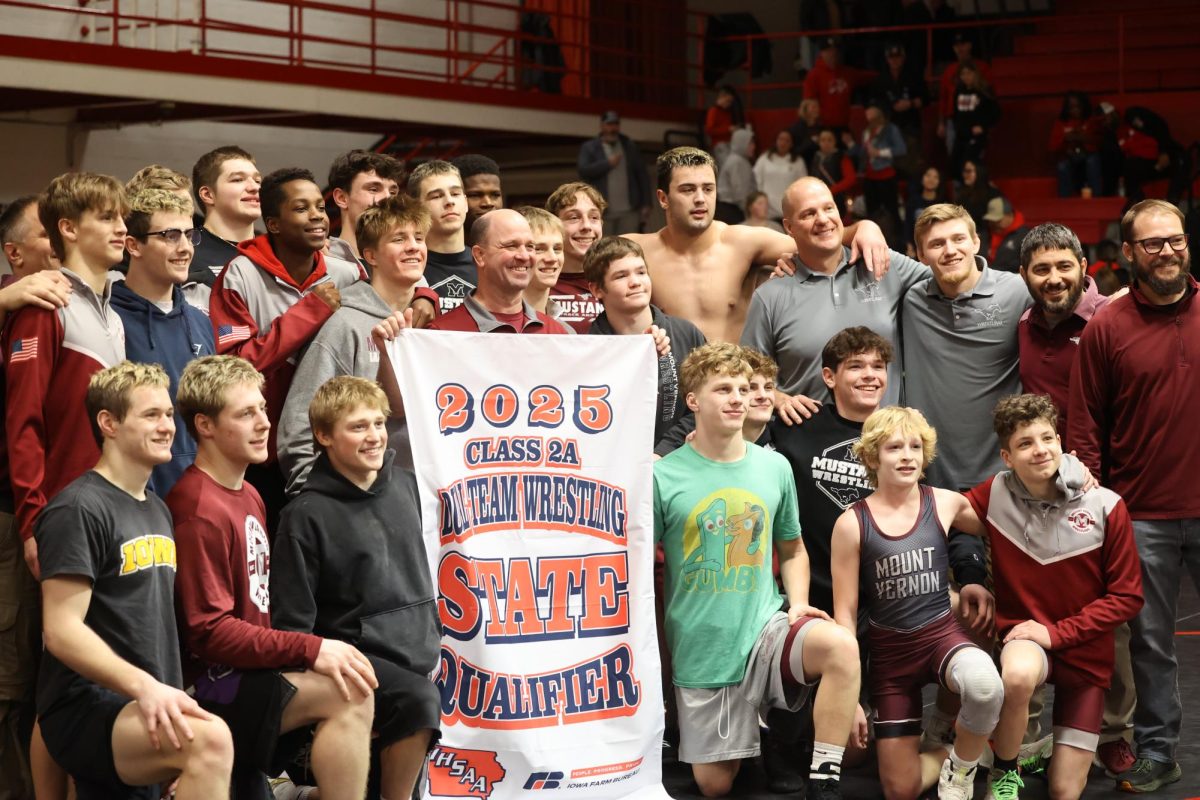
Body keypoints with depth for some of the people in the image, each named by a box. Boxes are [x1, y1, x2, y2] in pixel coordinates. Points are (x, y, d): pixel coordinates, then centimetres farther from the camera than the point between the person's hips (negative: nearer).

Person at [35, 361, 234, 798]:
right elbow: (62, 631, -18)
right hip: (84, 708, -9)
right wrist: (142, 686, -28)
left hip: (152, 710, 9)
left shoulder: (157, 510, 18)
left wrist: (167, 695, 11)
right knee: (211, 739, -32)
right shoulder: (79, 509, -11)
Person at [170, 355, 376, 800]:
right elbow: (210, 632, -20)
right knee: (350, 694, -22)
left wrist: (321, 649, 1)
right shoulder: (200, 511, -16)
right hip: (210, 684, -9)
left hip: (250, 669, 9)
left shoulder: (248, 496, 14)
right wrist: (311, 650, -20)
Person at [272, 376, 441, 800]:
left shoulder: (405, 486, 8)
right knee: (419, 699, -30)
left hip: (415, 653, 7)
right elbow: (292, 624, -6)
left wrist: (431, 638, 18)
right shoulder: (306, 516, -8)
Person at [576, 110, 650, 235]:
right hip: (603, 211, -2)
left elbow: (642, 175, 11)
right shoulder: (589, 148, 6)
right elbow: (583, 171, -10)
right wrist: (608, 164, -10)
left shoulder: (630, 146, 13)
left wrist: (646, 204, 4)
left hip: (629, 211, 2)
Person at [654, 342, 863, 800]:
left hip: (766, 628, 2)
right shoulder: (664, 476, -8)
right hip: (701, 649, -1)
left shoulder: (774, 467, 3)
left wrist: (798, 606, -3)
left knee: (841, 646, -31)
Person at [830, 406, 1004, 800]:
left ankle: (962, 764, -5)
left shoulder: (945, 504, -3)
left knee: (985, 686, -37)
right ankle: (952, 755, 35)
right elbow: (845, 614, -6)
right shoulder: (852, 524, -9)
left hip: (942, 633, 0)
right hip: (889, 649, 0)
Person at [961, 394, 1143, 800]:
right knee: (1018, 674, -40)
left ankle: (1068, 744, 37)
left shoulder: (1106, 507, -14)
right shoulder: (993, 496, -11)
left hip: (1085, 651, 1)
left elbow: (1127, 597, -9)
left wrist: (1055, 632, -16)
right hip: (1022, 636, -1)